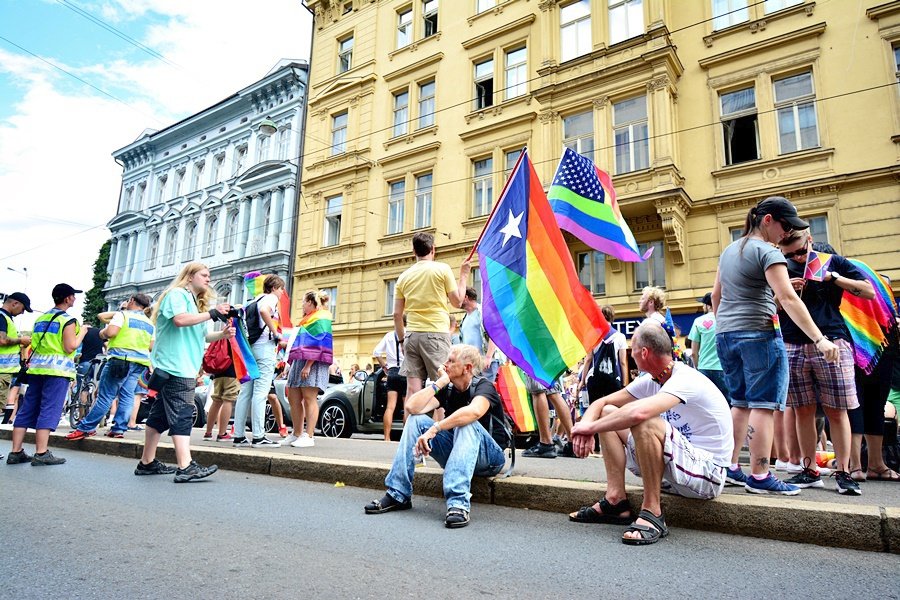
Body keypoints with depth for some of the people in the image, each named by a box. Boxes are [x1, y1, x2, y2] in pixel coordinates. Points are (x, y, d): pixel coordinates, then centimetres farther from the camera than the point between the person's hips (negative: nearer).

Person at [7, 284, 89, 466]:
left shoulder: (40, 318, 16)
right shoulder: (67, 320, -7)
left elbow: (34, 345, 19)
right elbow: (70, 347, -12)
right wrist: (82, 333, 1)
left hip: (36, 368, 8)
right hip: (58, 369, -7)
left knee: (27, 409, 8)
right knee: (49, 410, -8)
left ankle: (15, 452, 11)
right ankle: (41, 454, -8)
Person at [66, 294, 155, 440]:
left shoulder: (123, 315, -2)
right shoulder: (149, 323, 17)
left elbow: (110, 332, -15)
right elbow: (152, 346, 12)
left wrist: (102, 333, 6)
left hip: (121, 358, -6)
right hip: (140, 361, 6)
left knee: (105, 395, -3)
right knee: (127, 395, 4)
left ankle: (86, 428, 3)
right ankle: (119, 428, 2)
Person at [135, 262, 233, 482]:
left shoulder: (195, 301, 27)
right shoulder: (177, 294, -3)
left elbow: (201, 335, 26)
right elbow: (180, 319, -23)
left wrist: (223, 334, 8)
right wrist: (212, 313, -20)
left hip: (184, 368, 10)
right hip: (174, 367, -10)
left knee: (161, 415, 13)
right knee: (182, 415, -17)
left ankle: (147, 463, 19)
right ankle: (185, 467, -22)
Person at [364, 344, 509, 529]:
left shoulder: (483, 386, -14)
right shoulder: (447, 389, 3)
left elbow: (474, 411, -39)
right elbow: (412, 407, -12)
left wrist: (434, 429, -40)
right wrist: (438, 383, -14)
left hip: (489, 457, -5)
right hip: (456, 454, 6)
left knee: (467, 424, -35)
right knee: (416, 420, -12)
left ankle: (459, 502, -43)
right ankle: (397, 495, -13)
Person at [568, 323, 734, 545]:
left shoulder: (685, 379, -23)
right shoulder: (650, 380, 3)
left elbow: (638, 412, -42)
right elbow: (601, 402, 5)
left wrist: (590, 427, -28)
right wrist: (586, 424, -17)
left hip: (707, 474, -9)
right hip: (672, 468, 9)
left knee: (645, 421, -35)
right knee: (608, 413, 2)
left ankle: (652, 514, -22)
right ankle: (616, 501, -3)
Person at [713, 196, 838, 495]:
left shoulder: (729, 250, 16)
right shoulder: (767, 252, -9)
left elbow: (716, 295, 20)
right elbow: (788, 298, -18)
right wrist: (819, 339, -20)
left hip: (725, 336, 8)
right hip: (758, 335, -8)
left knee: (740, 403, 14)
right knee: (764, 405, -3)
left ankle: (730, 468, 16)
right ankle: (759, 477, -1)